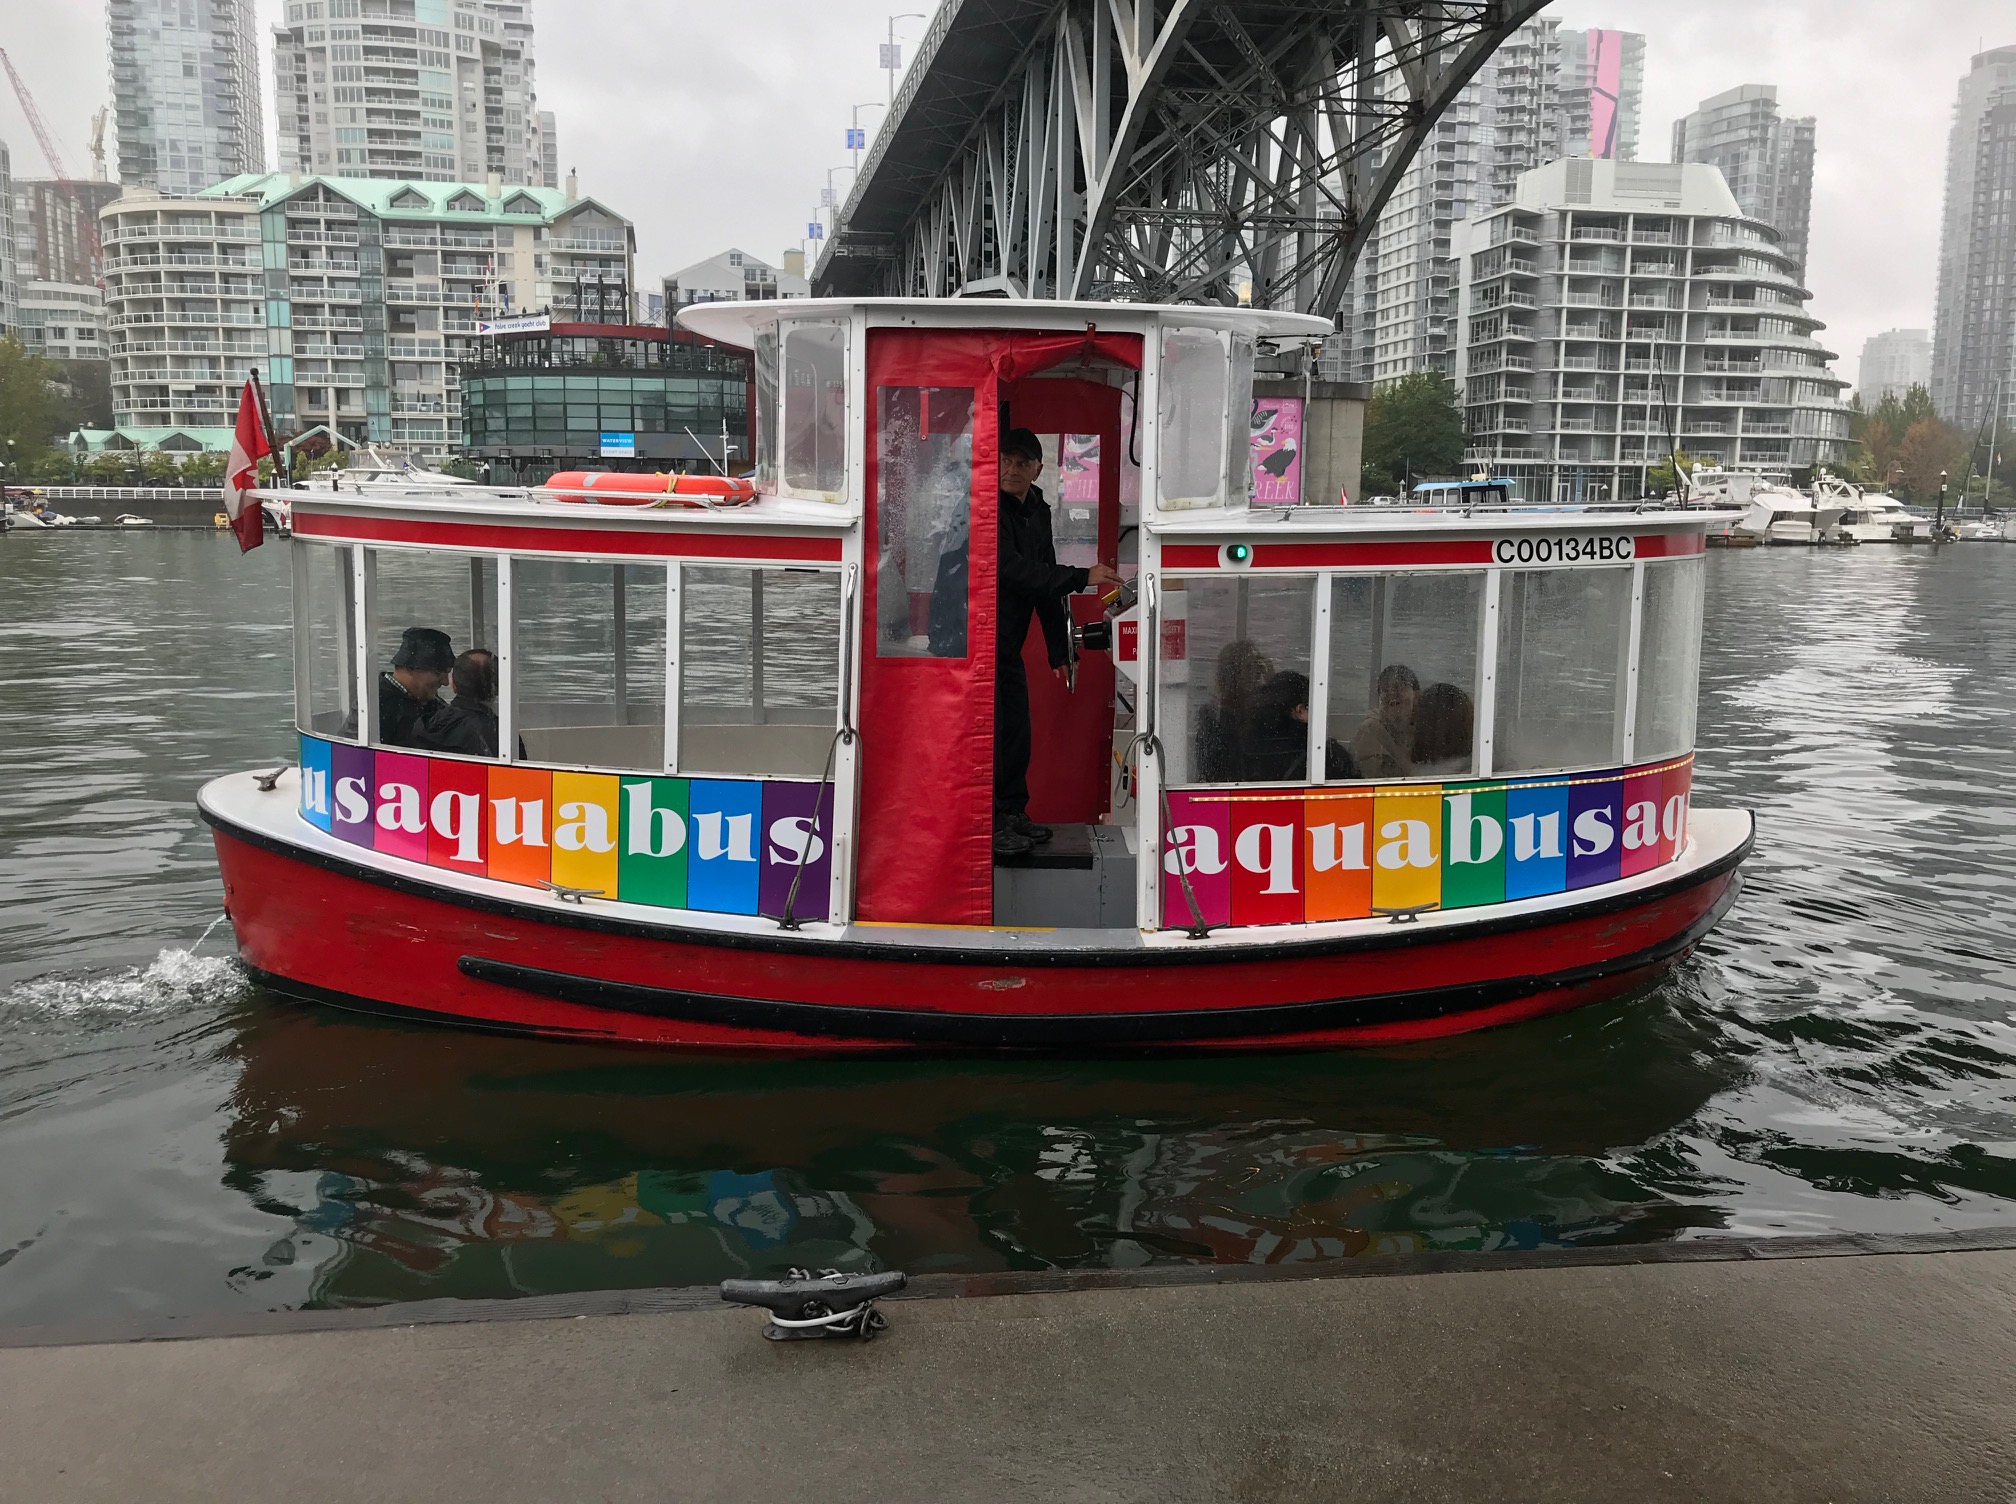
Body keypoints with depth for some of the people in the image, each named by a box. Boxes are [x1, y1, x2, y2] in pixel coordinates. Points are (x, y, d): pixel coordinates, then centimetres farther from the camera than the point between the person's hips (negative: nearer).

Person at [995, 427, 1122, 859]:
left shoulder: (1038, 511, 11)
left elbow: (1044, 579, 15)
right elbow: (1013, 569, -26)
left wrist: (1059, 650, 15)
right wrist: (1083, 577, -29)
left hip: (1008, 643, 9)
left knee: (1016, 730, 13)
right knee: (989, 732, -7)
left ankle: (1013, 814, 26)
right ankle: (989, 824, 0)